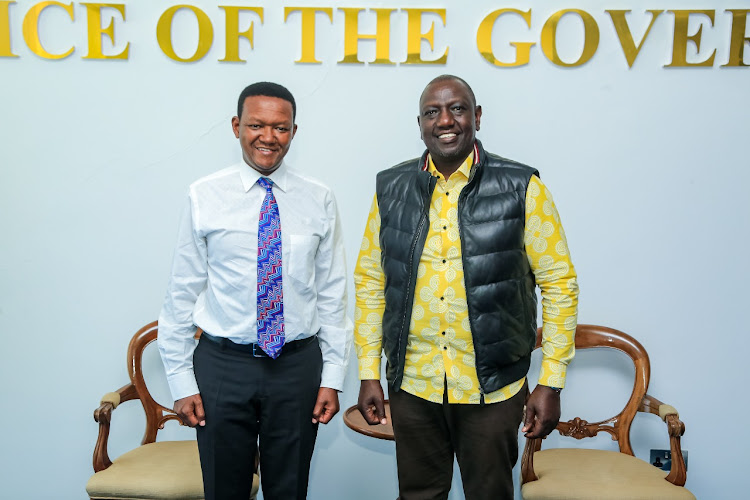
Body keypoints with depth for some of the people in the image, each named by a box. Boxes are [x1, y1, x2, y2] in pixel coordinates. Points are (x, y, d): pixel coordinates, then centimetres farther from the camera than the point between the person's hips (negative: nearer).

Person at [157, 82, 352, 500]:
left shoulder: (319, 200, 1)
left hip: (297, 366, 1)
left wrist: (333, 376, 0)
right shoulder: (205, 197, -3)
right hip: (223, 364, -1)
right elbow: (182, 293, 0)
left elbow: (332, 294, 3)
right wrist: (182, 380, -2)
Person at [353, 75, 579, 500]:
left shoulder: (522, 189, -6)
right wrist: (369, 373, 3)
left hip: (492, 388, -2)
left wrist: (552, 383, -7)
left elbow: (560, 283, -4)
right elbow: (370, 282, 5)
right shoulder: (391, 190, 1)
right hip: (412, 385, 2)